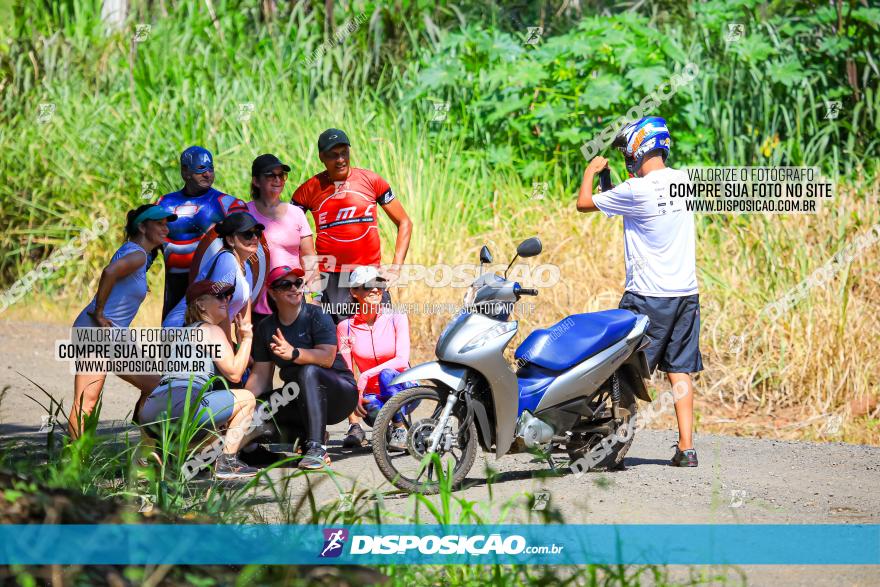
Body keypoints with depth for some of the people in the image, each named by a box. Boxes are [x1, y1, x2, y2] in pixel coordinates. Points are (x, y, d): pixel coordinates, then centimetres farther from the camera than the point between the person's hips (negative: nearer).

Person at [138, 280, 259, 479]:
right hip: (182, 402, -8)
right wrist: (247, 338, 10)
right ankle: (227, 463, -3)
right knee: (247, 399, 7)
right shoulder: (212, 330, 7)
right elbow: (234, 373, 0)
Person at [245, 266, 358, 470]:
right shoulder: (266, 328, 4)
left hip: (339, 395, -4)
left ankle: (316, 446, -39)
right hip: (300, 400, 4)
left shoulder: (316, 315, -10)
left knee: (309, 372, -37)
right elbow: (260, 375, 0)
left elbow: (327, 358, -25)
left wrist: (294, 353, -42)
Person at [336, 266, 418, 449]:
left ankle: (400, 430, -20)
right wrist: (355, 397, -19)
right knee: (374, 414, -36)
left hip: (402, 388, 1)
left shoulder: (396, 319, -6)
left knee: (386, 375, -34)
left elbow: (402, 360, -18)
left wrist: (366, 375, -28)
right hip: (372, 395, -1)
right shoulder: (346, 326, -2)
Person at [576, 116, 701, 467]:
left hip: (647, 296, -6)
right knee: (680, 371, 6)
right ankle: (686, 448, 1)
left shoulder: (635, 191, -16)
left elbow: (584, 203, -3)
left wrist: (590, 172, 14)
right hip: (686, 293, 6)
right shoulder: (683, 180, 4)